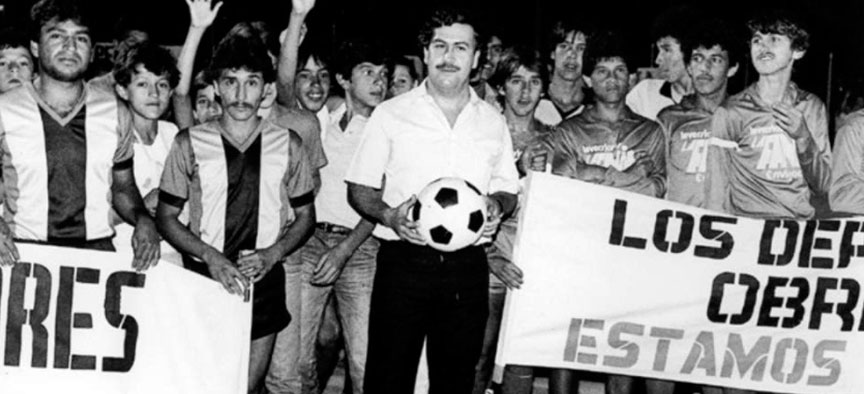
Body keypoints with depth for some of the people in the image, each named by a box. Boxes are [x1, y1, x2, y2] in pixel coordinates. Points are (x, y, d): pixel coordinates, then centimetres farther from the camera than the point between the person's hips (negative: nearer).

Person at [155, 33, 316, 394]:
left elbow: (305, 216, 10)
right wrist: (209, 255, -12)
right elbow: (166, 216, 4)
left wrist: (271, 253, -8)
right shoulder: (190, 143, 0)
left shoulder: (288, 144, 3)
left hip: (264, 280, 1)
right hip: (203, 279, -1)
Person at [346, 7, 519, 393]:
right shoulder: (391, 114, 3)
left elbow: (507, 188, 18)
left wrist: (497, 206, -5)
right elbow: (359, 188, 4)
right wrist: (389, 216, -15)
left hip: (467, 268, 3)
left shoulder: (493, 122, 11)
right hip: (403, 263, -2)